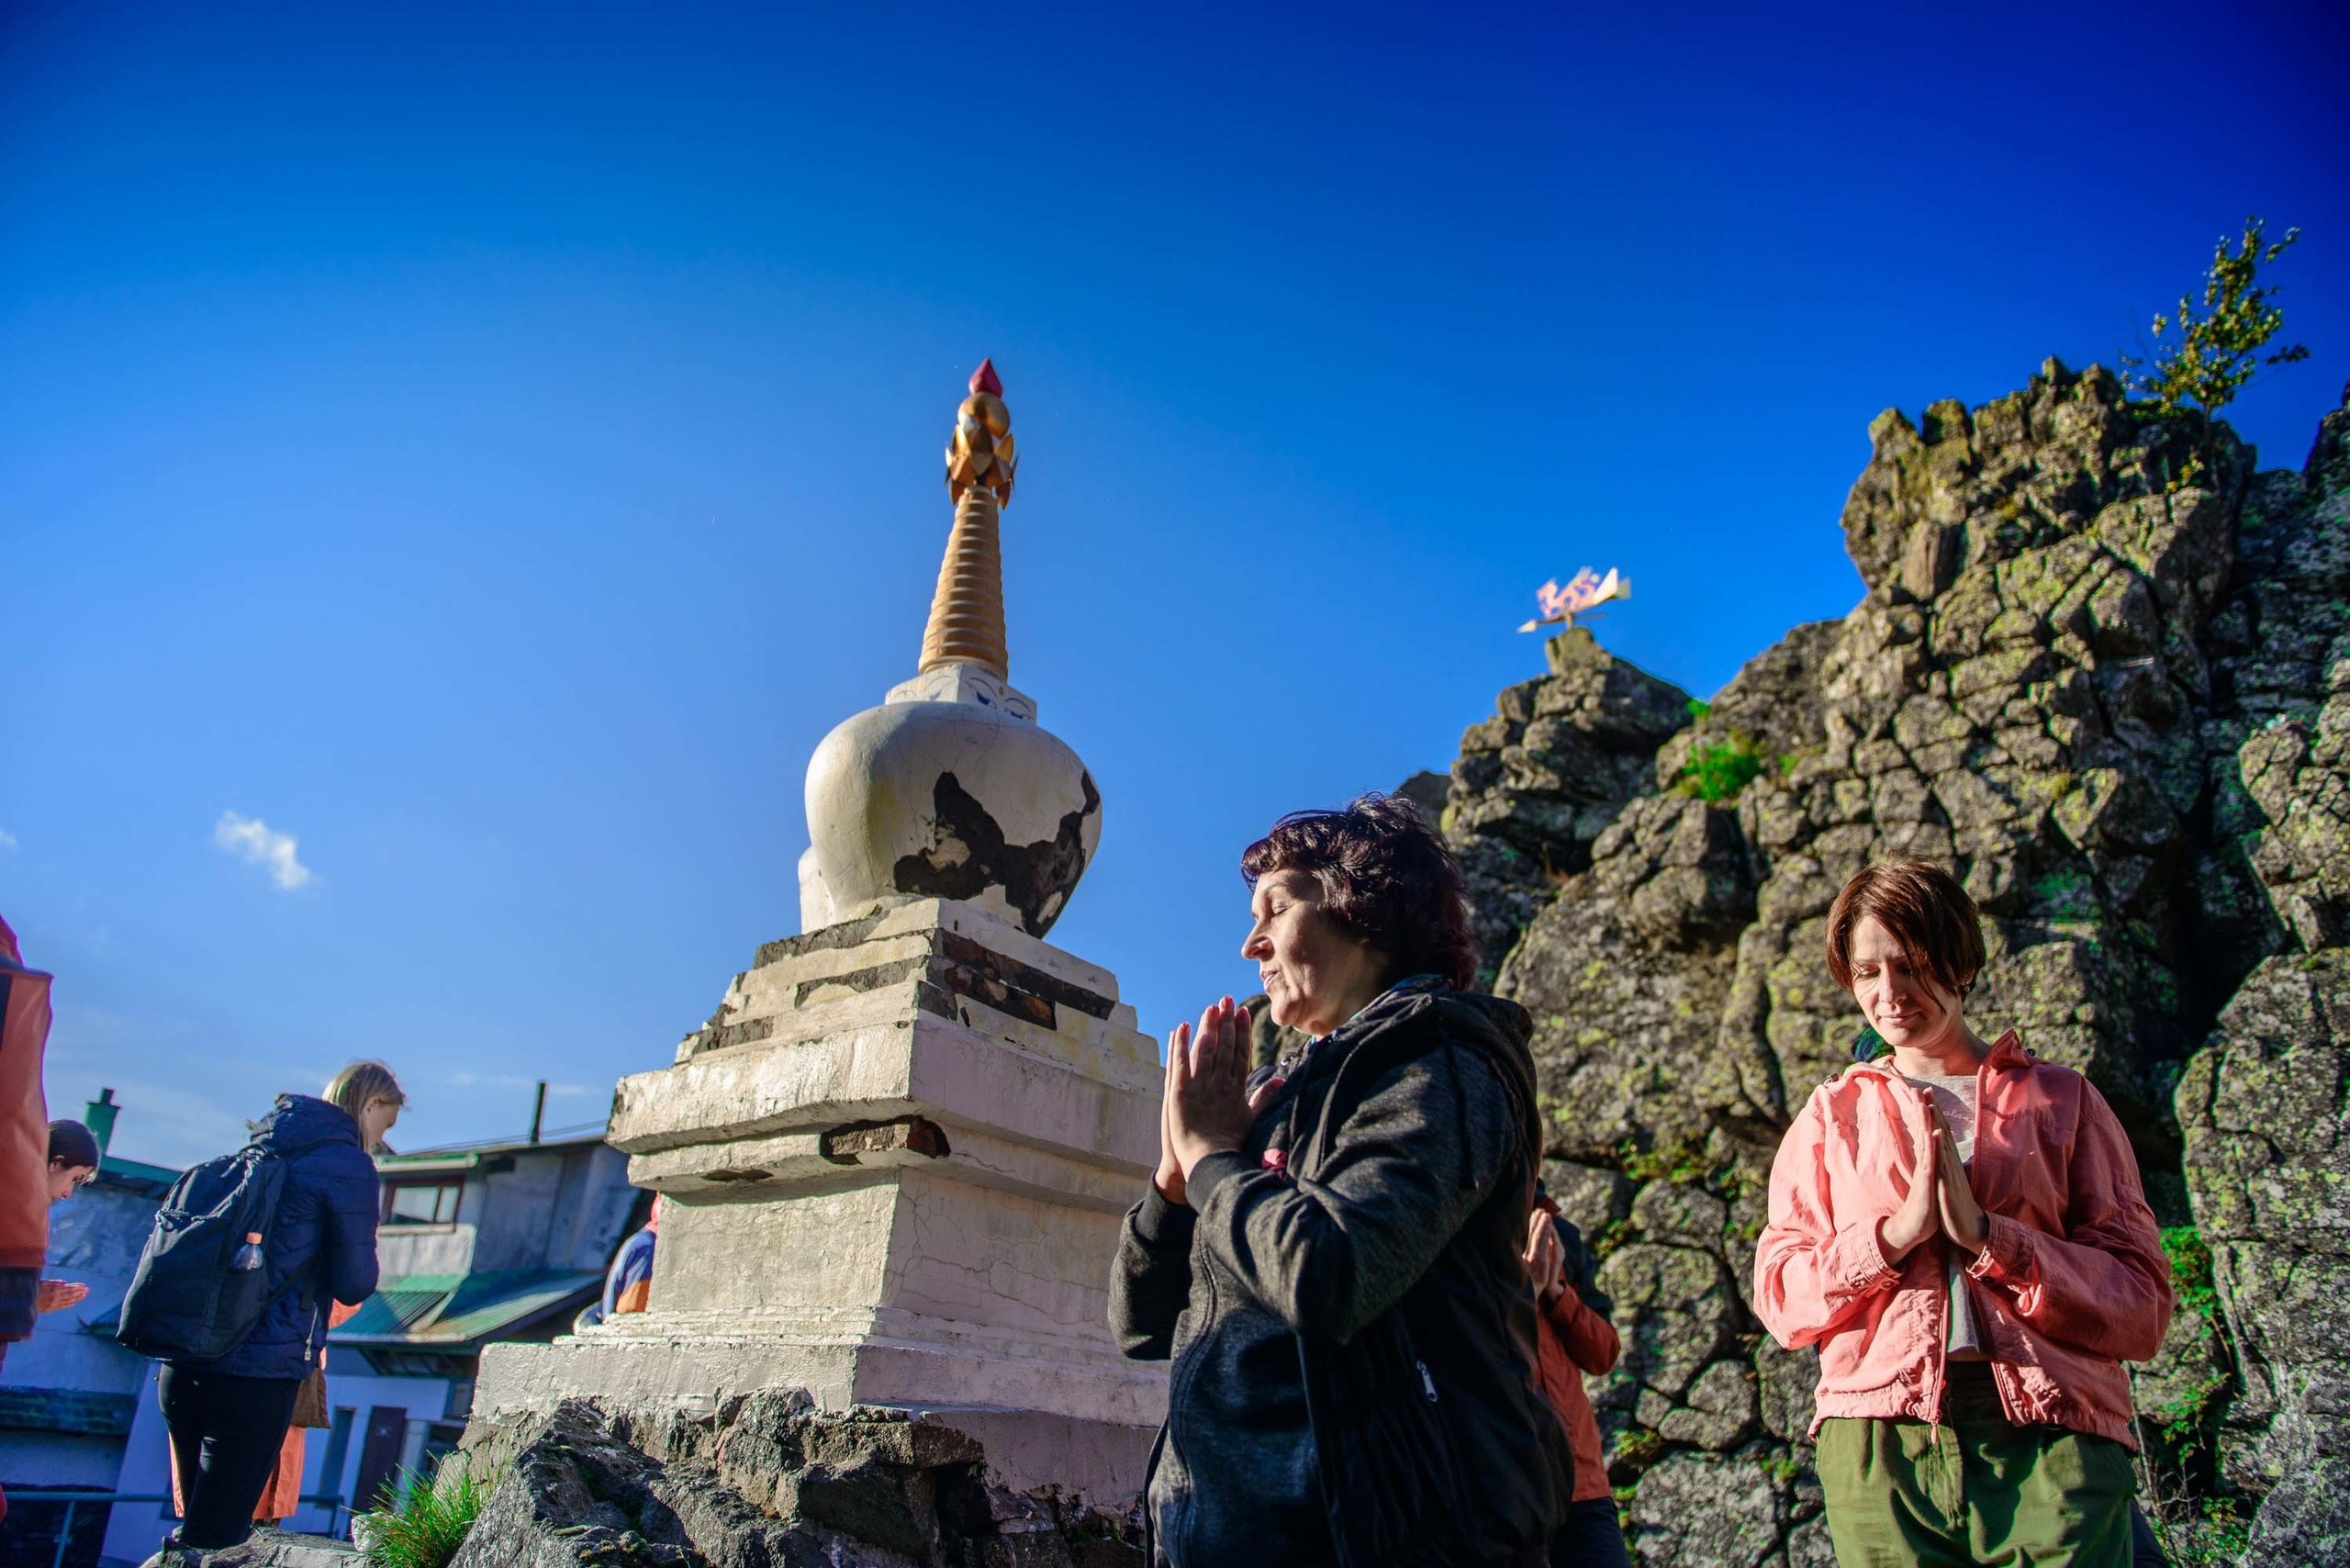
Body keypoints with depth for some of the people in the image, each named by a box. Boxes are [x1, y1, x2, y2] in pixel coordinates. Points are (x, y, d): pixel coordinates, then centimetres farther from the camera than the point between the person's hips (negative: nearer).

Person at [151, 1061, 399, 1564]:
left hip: (183, 1363, 7)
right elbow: (354, 1286, -7)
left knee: (199, 1519, 16)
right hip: (259, 1373, -7)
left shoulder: (258, 1150, 15)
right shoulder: (349, 1167, -7)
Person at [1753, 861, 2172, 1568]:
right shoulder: (1832, 1113, 16)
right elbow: (1779, 1296, 7)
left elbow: (2143, 1303, 5)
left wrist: (1988, 1234, -10)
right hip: (1881, 1441, 1)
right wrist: (1897, 1231, -9)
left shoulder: (2061, 1099, 13)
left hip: (2054, 1439, 0)